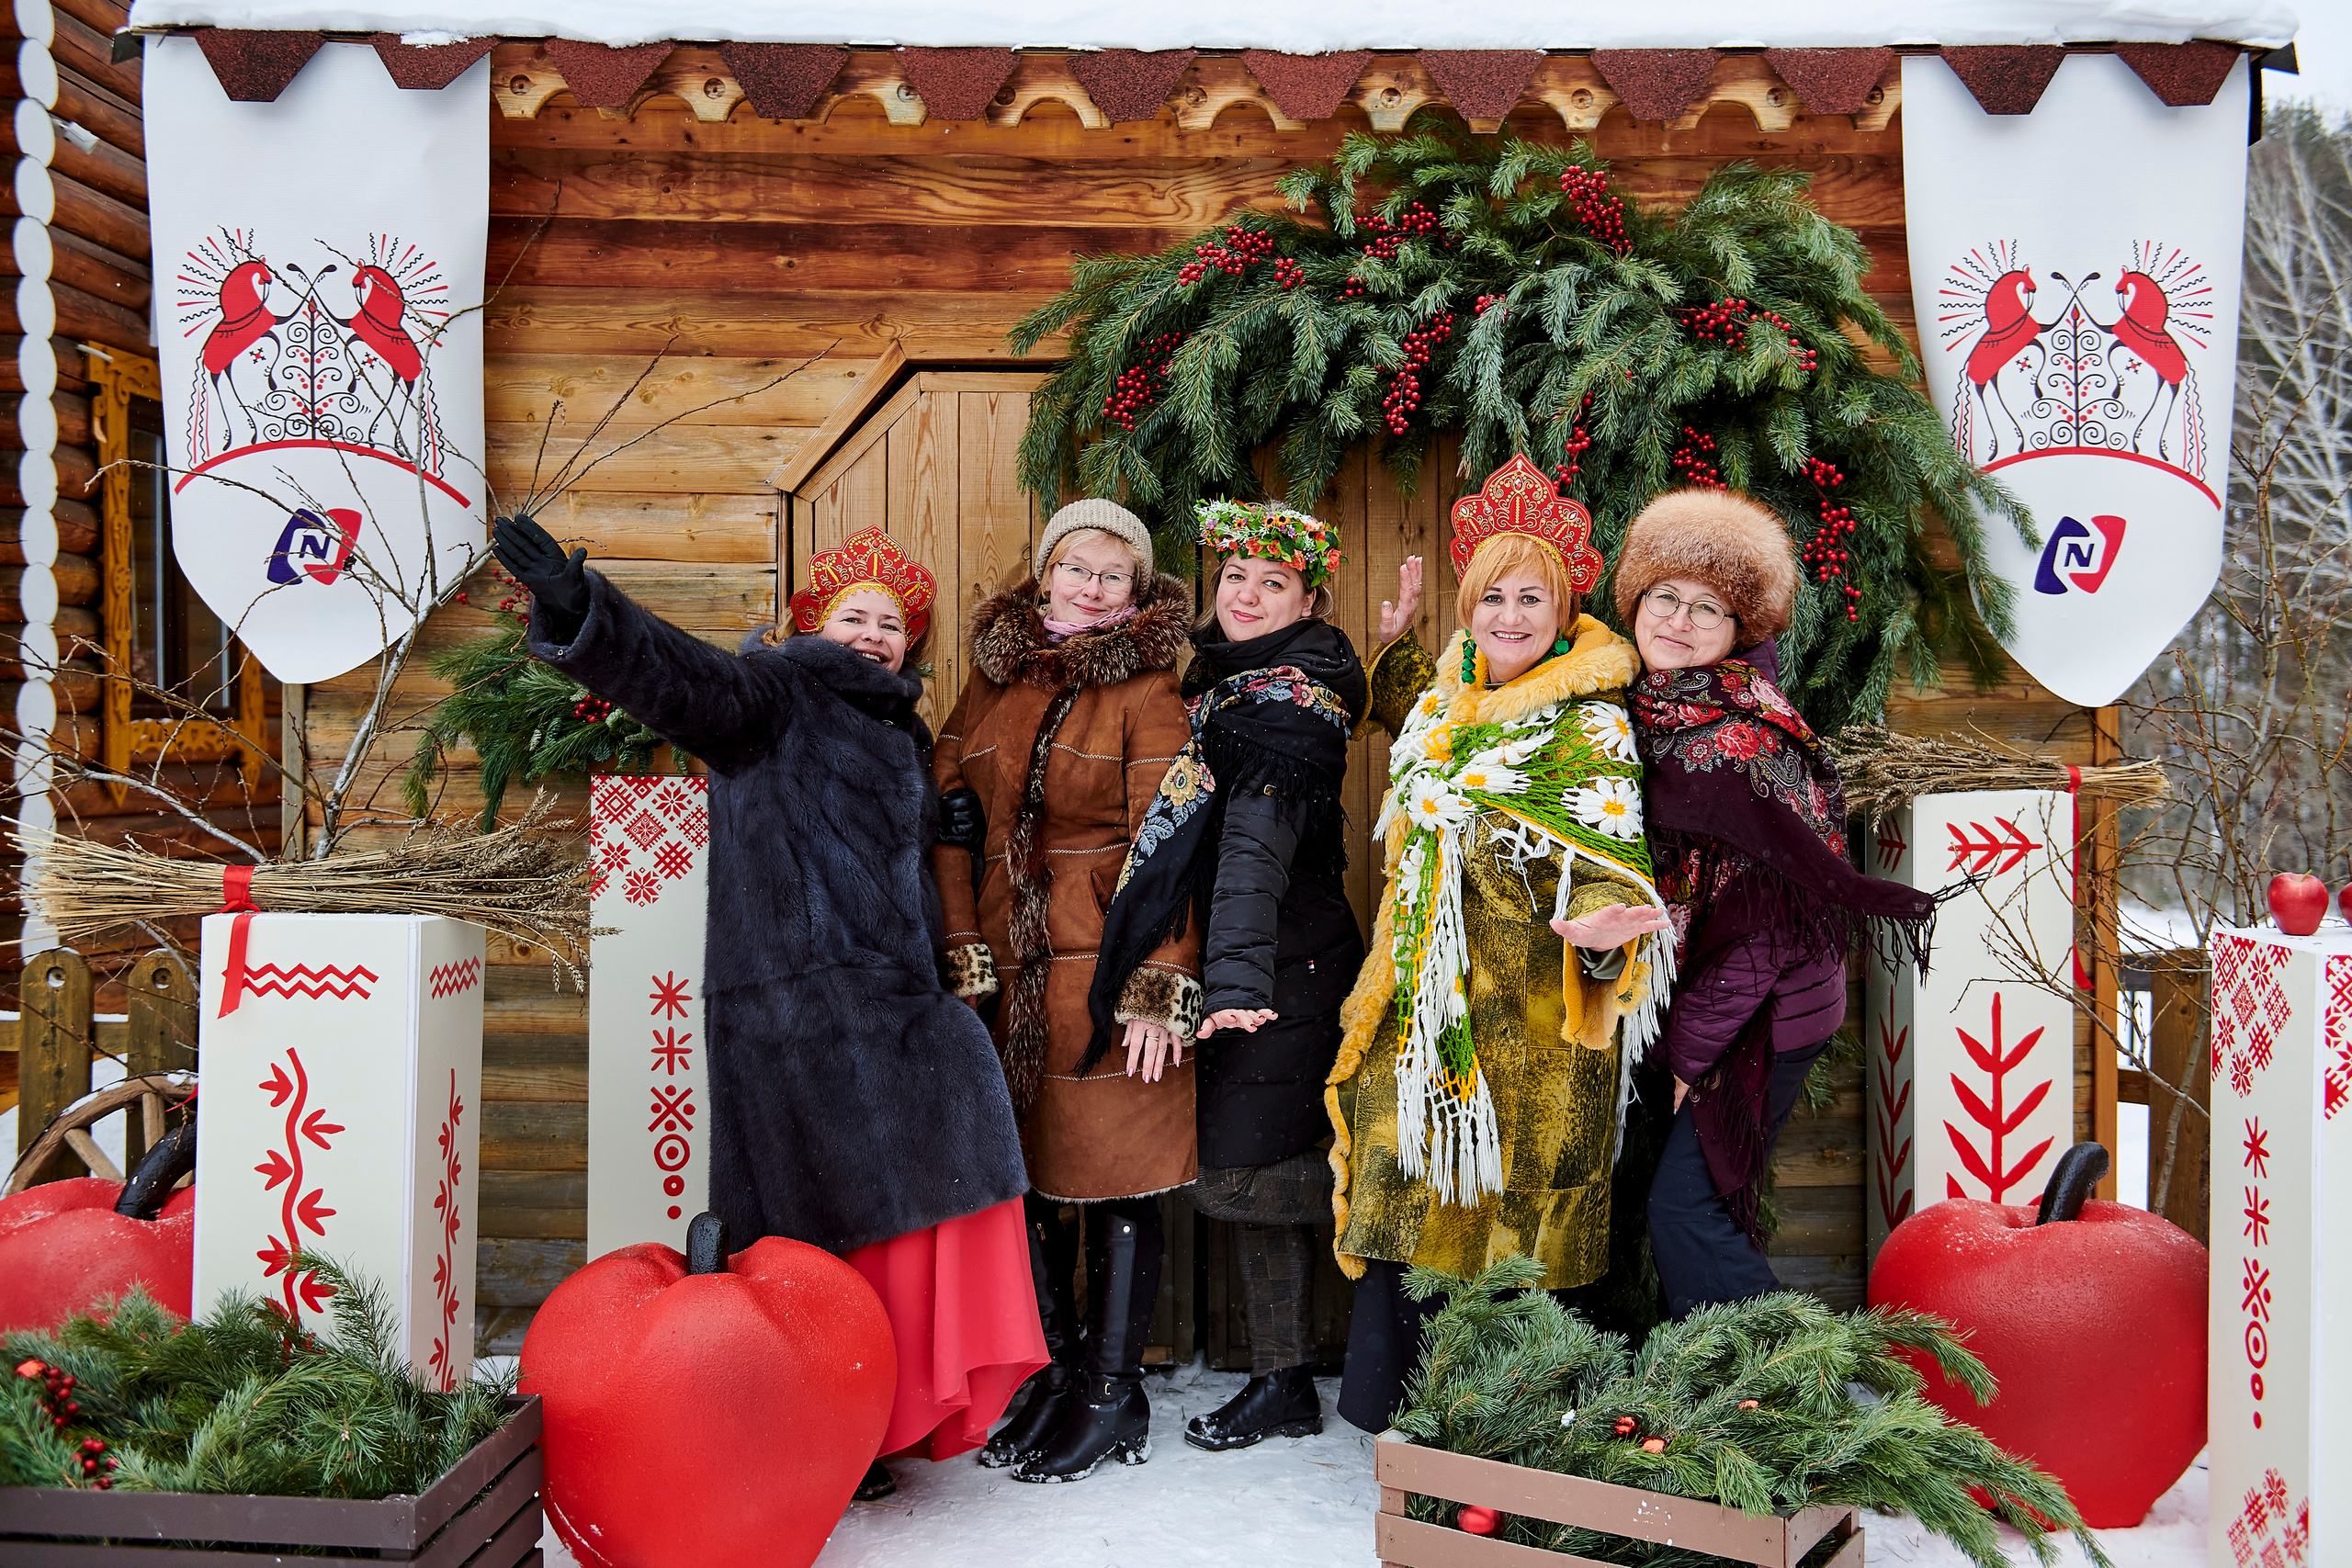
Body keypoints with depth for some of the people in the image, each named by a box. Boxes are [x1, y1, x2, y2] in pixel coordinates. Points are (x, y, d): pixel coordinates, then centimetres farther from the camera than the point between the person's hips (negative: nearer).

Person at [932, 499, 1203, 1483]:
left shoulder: (1146, 691, -4)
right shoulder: (990, 683, 11)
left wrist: (1160, 987, -16)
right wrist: (962, 951, 0)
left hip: (1107, 968, -5)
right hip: (1008, 967, 5)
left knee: (1115, 1179, 1)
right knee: (1018, 1174, 9)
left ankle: (1112, 1396, 14)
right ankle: (1052, 1378, 24)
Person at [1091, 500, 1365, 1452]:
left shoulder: (1290, 694, -12)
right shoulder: (1224, 682, 14)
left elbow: (1258, 840, -26)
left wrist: (1236, 977, -35)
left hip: (1288, 970, -8)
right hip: (1245, 966, 8)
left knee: (1238, 1177, -10)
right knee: (1248, 1170, 11)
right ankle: (1282, 1384, 19)